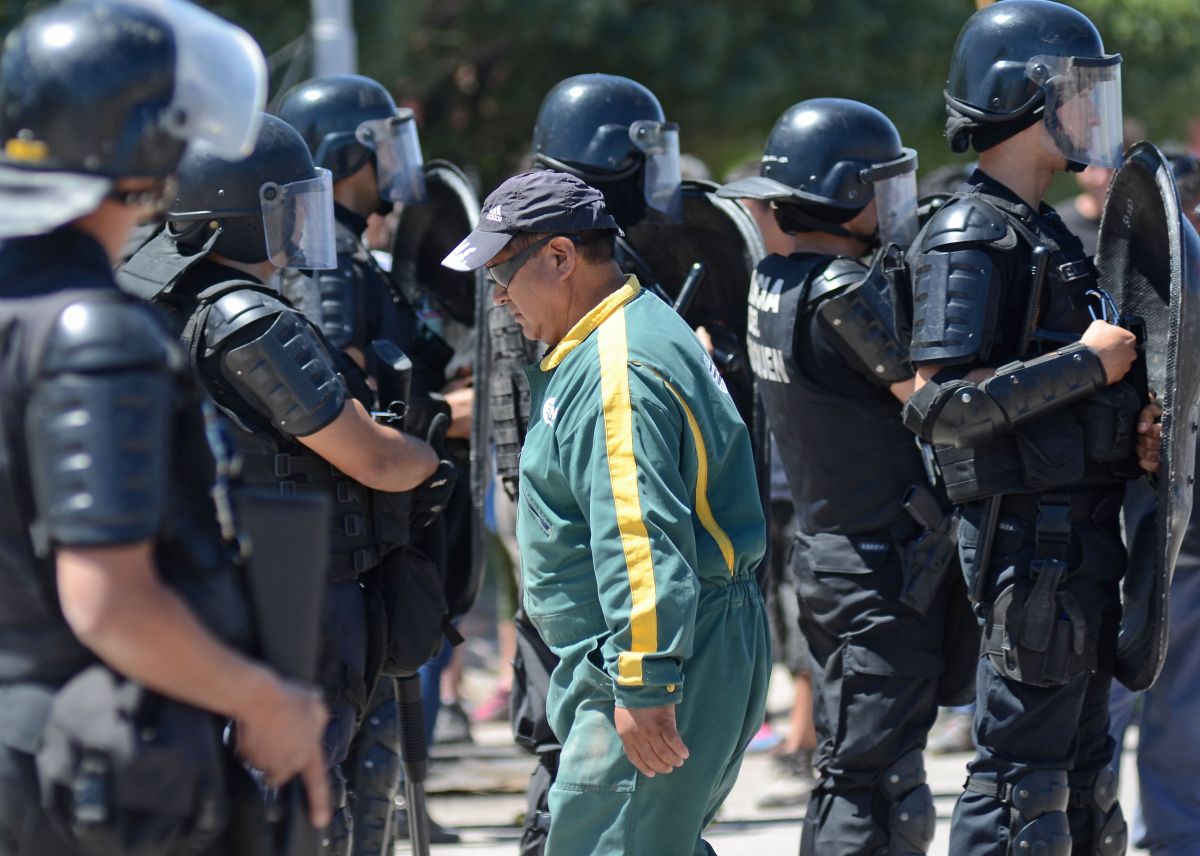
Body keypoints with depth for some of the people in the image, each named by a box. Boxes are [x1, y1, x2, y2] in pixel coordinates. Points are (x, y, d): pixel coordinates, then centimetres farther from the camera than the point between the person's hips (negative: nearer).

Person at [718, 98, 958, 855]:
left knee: (848, 769, 16)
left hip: (828, 555, 9)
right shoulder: (843, 294, -20)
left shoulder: (775, 281, 8)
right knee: (877, 776, -8)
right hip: (886, 571, -9)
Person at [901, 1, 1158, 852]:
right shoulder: (971, 237, -14)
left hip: (1082, 536, 10)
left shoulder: (1047, 231, 17)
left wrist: (1132, 424, 7)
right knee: (1020, 777, -7)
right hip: (1033, 537, -10)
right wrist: (1088, 363, -19)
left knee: (1083, 773, 14)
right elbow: (939, 405, -23)